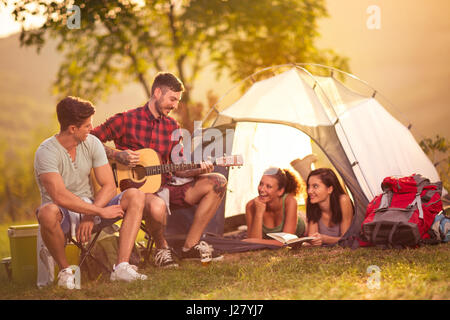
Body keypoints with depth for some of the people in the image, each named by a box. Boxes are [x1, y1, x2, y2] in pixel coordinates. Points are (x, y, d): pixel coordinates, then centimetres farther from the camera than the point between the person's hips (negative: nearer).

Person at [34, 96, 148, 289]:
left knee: (135, 196, -17)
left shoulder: (92, 143, -2)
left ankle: (122, 266, -27)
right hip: (63, 212, -5)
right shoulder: (46, 152, -19)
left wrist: (90, 215, -20)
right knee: (48, 213, -41)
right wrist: (100, 211, -28)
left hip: (90, 205, 5)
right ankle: (64, 269, -15)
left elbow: (109, 186, -5)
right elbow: (60, 196, -31)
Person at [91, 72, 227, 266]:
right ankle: (161, 248, -8)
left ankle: (190, 246, -5)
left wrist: (198, 170, -8)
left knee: (217, 182, -7)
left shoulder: (172, 127, 13)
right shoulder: (126, 120, -5)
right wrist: (115, 155, -18)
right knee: (157, 206, -43)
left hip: (164, 186, 7)